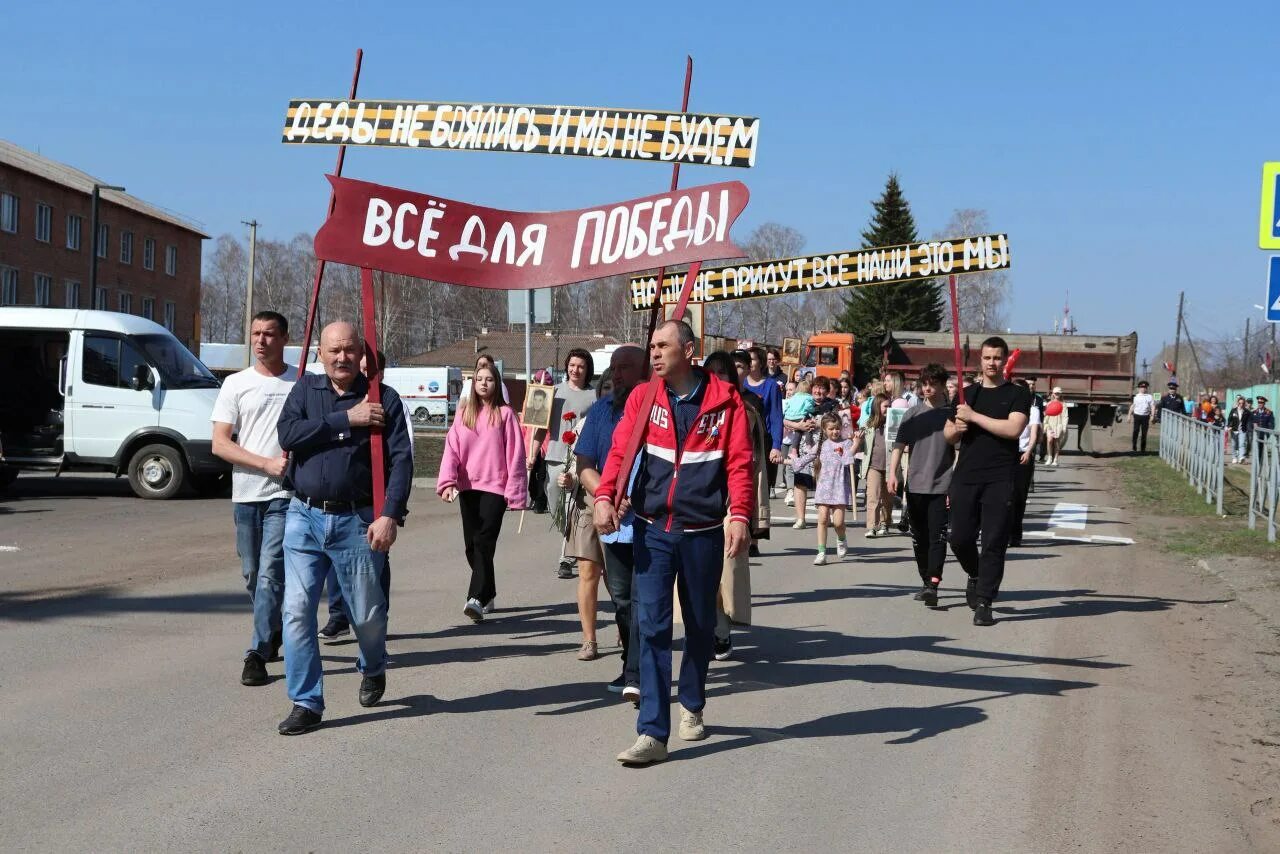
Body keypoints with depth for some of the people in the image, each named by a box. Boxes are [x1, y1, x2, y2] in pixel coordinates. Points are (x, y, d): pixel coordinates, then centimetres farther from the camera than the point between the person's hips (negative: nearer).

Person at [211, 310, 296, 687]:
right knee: (253, 575, 12)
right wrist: (268, 464, -12)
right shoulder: (236, 384, 5)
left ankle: (258, 654, -8)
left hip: (286, 494, -2)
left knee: (271, 574, -11)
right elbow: (220, 444, -1)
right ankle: (275, 632, 34)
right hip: (246, 494, 2)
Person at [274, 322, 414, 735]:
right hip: (305, 516, 2)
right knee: (297, 610, -4)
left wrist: (390, 516, -19)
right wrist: (347, 419, -15)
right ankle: (306, 703, 5)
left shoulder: (384, 398, -1)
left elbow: (401, 460, -7)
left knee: (366, 613, 9)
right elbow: (287, 435, -10)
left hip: (357, 522, -1)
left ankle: (373, 669, 41)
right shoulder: (305, 388, 6)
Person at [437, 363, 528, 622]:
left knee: (484, 543, -16)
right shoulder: (465, 415, 11)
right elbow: (451, 450, 3)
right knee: (472, 546, 8)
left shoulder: (505, 414, 0)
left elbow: (515, 455, -2)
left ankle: (477, 598, -22)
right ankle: (488, 595, 22)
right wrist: (447, 481, -13)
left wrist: (513, 491, -6)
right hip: (468, 487, 5)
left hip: (495, 487, -5)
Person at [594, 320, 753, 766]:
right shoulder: (643, 398, 3)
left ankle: (692, 707, 37)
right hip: (653, 530, 0)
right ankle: (652, 733, -7)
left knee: (700, 625, 14)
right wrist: (604, 496, -21)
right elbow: (620, 450, -4)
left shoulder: (724, 399, -2)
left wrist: (739, 515, -20)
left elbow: (739, 461, -7)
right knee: (652, 626, -7)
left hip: (703, 532, 0)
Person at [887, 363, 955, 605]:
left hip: (941, 486, -4)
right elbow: (900, 445, 6)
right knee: (919, 537, 11)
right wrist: (892, 472, -7)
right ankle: (926, 582, 23)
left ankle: (933, 585, -17)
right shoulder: (914, 413, 7)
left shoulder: (952, 413, -1)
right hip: (915, 484, 4)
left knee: (937, 536, -12)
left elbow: (959, 452, -1)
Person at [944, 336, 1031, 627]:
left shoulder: (1017, 394, 3)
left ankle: (983, 601, -1)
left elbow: (1013, 429, -14)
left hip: (1000, 480, -4)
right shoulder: (967, 393, 15)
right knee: (960, 538, 3)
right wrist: (957, 427, -6)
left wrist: (974, 416, -13)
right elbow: (949, 436, 17)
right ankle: (975, 575, 32)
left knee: (994, 542, -5)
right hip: (966, 476, 4)